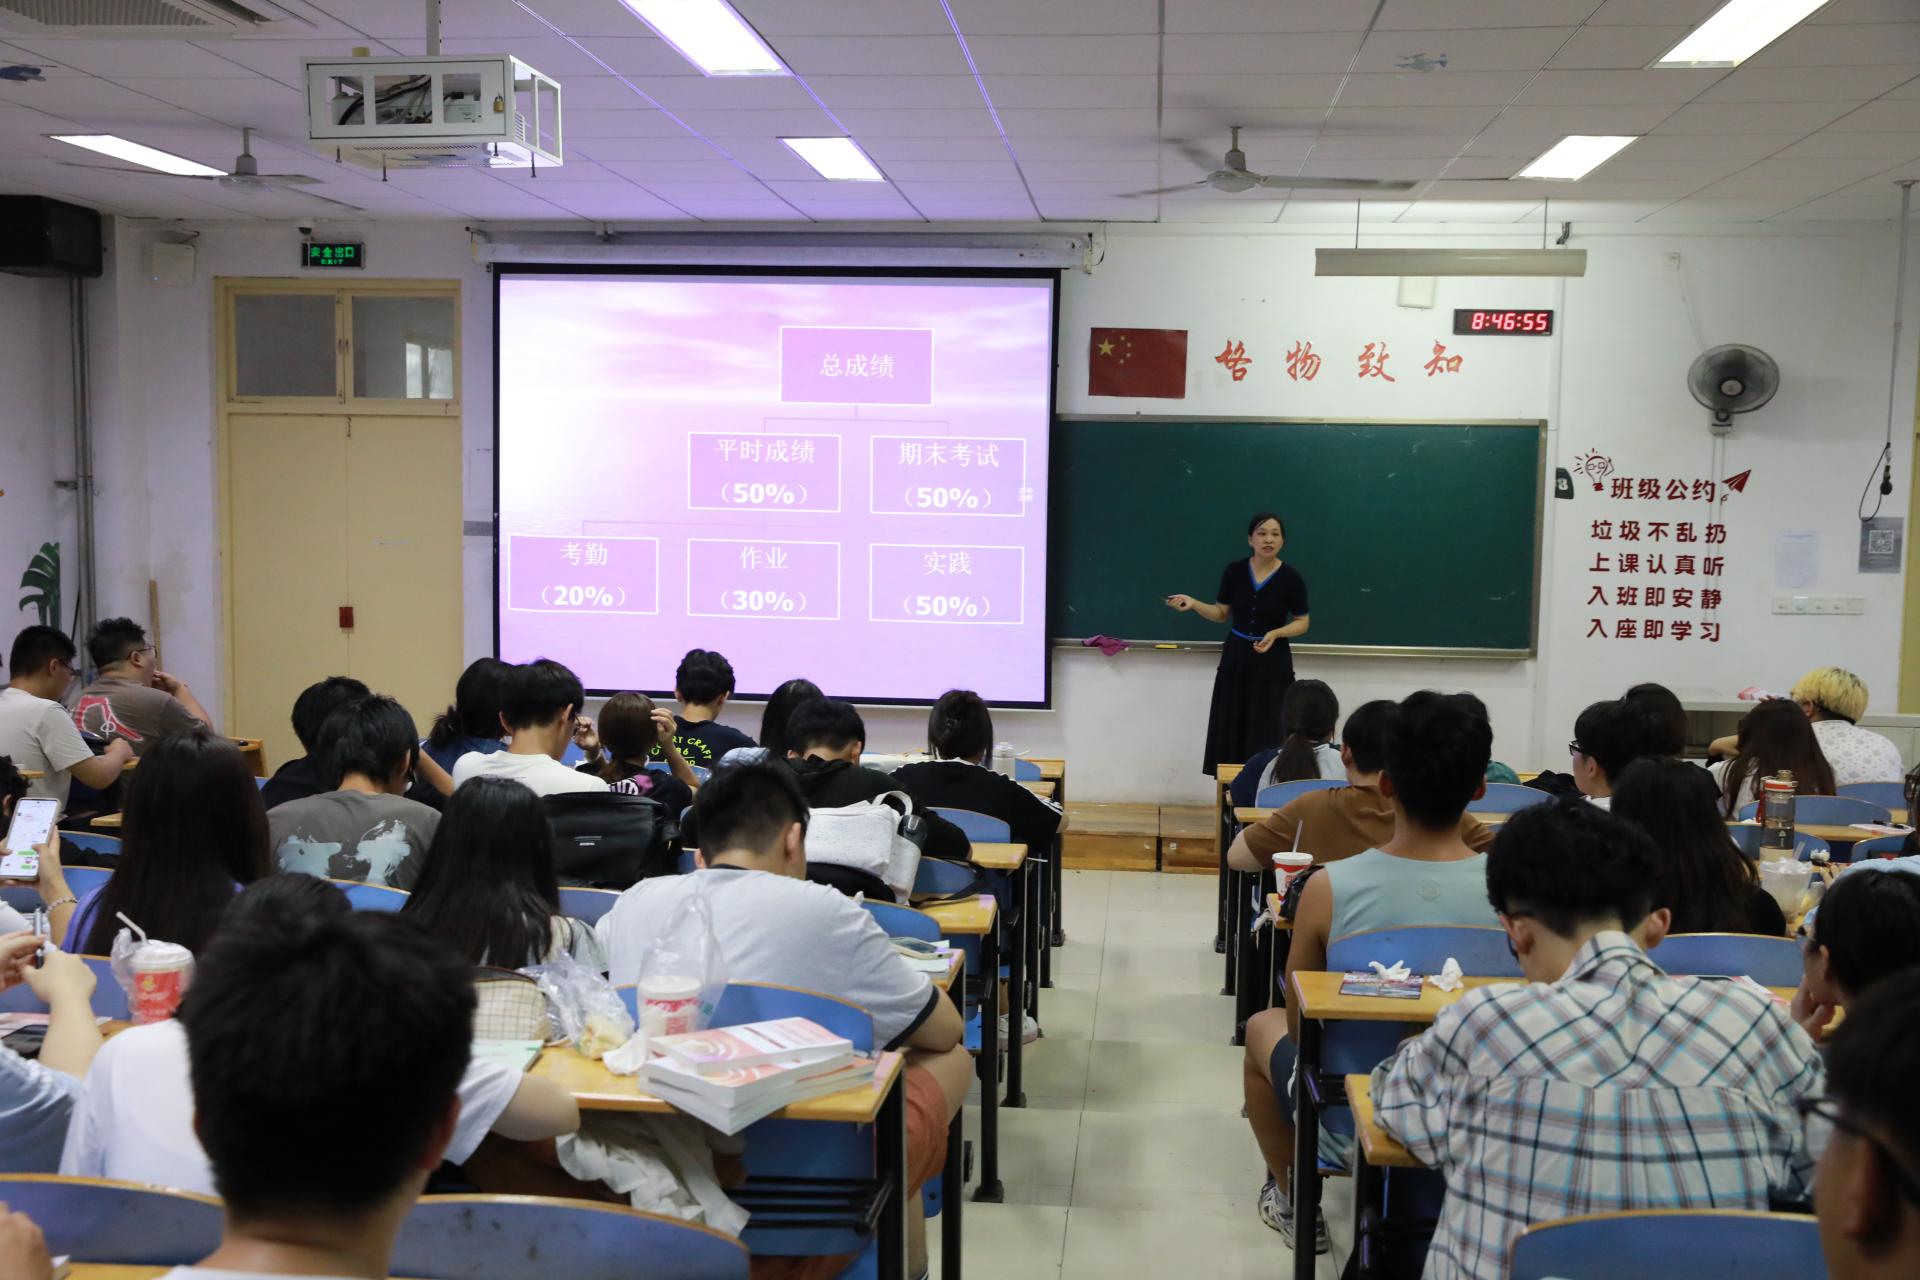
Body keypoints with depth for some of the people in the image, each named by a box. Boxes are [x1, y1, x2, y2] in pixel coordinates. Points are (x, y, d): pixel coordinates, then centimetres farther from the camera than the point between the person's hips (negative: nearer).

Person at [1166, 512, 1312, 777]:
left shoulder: (1291, 578, -9)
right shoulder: (1234, 572, -2)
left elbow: (1302, 623, -1)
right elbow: (1222, 614, 8)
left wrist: (1276, 633, -18)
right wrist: (1194, 604, -8)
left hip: (1272, 664, -3)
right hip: (1235, 659, 3)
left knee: (1267, 738, -4)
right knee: (1231, 735, 3)